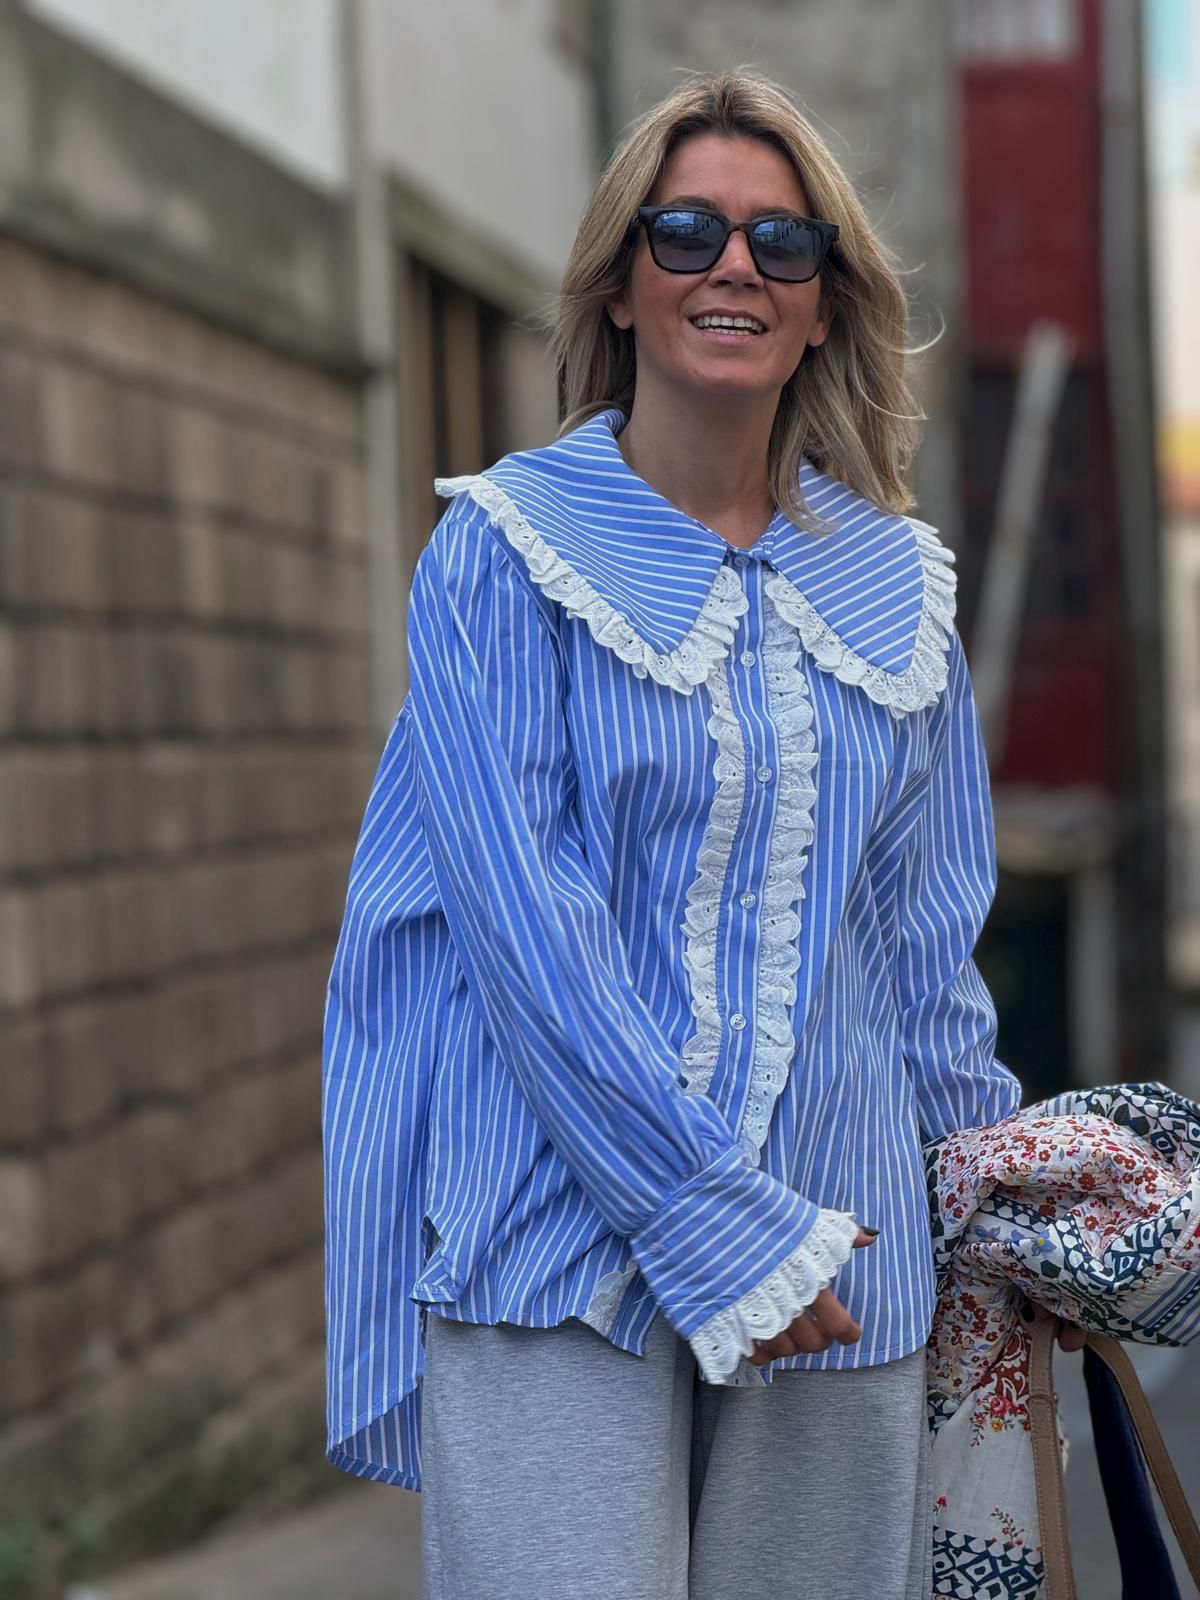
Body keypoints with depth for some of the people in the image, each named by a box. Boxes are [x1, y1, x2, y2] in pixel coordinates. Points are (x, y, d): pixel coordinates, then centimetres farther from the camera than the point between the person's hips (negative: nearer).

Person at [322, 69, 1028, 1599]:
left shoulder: (895, 578, 10)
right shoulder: (506, 550, -2)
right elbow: (524, 925, -10)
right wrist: (720, 1228, -14)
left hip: (843, 1254, 4)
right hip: (563, 1251, -4)